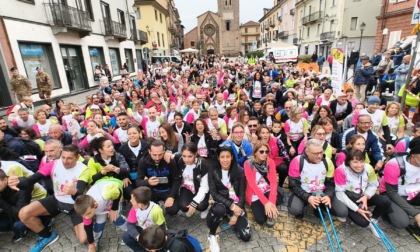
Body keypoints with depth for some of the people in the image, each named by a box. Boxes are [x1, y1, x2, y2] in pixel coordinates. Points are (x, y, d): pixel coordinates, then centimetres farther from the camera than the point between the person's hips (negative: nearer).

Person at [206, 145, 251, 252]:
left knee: (245, 236, -13)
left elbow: (242, 194, -4)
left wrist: (236, 215, -12)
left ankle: (233, 222, 19)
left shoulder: (239, 172, -6)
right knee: (219, 209, -38)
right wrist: (231, 205, -23)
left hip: (236, 205, 1)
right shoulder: (213, 170, -8)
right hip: (221, 202, -1)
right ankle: (212, 235, -8)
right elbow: (214, 194, -13)